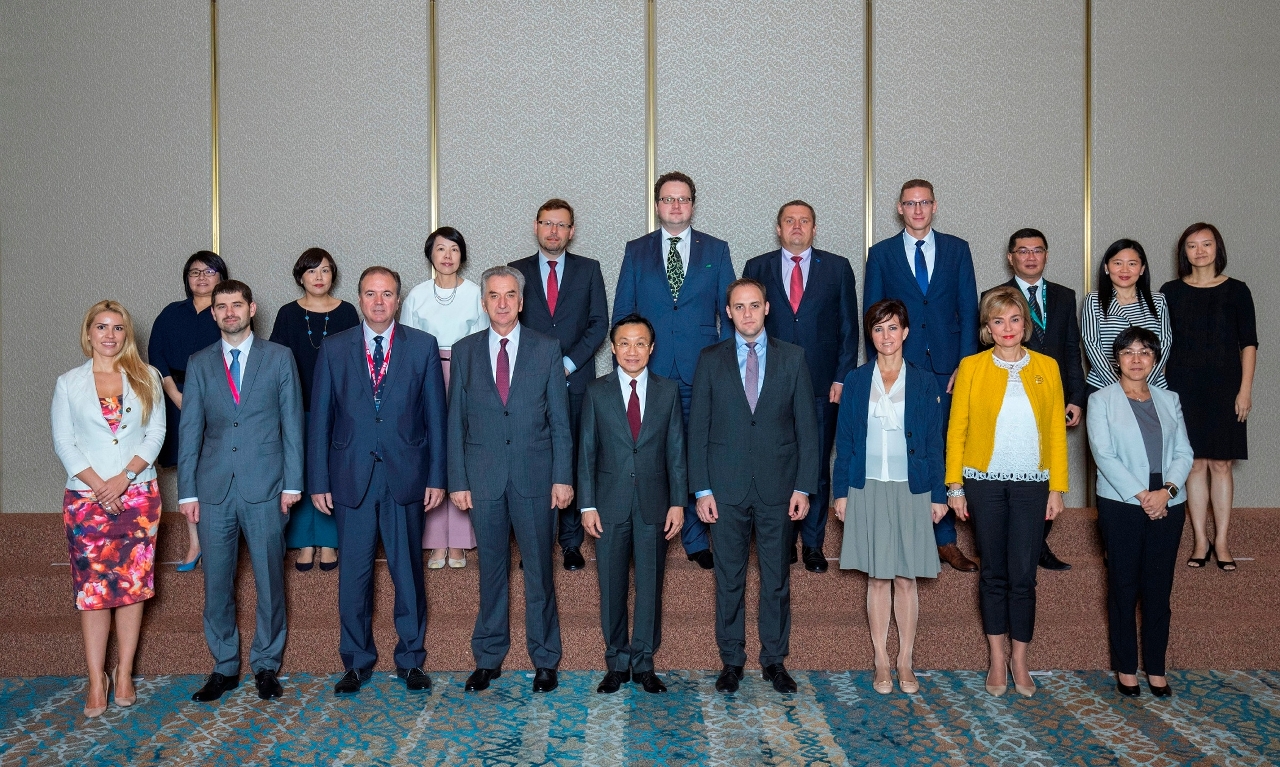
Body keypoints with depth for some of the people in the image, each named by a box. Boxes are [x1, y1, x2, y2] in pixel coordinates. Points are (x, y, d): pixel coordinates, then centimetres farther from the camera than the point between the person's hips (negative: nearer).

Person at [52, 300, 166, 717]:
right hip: (86, 497, 0)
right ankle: (96, 680, 5)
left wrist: (125, 477, -11)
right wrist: (98, 484, -11)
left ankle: (124, 674, 12)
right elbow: (63, 442, 1)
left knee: (133, 584, 3)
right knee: (92, 587, -2)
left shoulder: (146, 377, 6)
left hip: (138, 495, 1)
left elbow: (156, 433, 1)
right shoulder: (68, 382, 6)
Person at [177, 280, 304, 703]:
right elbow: (190, 430, 8)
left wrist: (292, 482, -4)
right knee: (217, 582, 7)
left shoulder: (279, 357, 4)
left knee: (270, 580, 4)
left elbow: (292, 423, 2)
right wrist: (187, 490, 2)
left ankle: (266, 665, 18)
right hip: (214, 489, 2)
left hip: (265, 487, -2)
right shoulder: (199, 363, 10)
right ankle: (224, 667, 20)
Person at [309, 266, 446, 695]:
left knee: (408, 570, 6)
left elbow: (435, 416, 3)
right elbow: (320, 420, 5)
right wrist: (318, 482, 1)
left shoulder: (423, 346, 3)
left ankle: (411, 659, 21)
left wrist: (436, 477, -1)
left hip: (405, 475, -1)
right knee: (354, 572, 6)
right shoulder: (334, 350, 6)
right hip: (351, 477, 1)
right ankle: (356, 662, 21)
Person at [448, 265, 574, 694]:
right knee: (491, 570, 10)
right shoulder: (464, 351, 6)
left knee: (539, 569, 6)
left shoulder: (547, 349, 2)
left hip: (535, 475, -1)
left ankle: (545, 659, 20)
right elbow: (456, 422, 5)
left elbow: (560, 420, 2)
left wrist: (563, 477, -5)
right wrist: (457, 480, 0)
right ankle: (488, 658, 24)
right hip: (484, 477, 1)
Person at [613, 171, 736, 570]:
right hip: (649, 371, 0)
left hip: (701, 372, 0)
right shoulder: (636, 251, 10)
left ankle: (696, 539, 14)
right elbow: (622, 313, 9)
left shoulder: (716, 250, 9)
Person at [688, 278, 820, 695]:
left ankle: (775, 660, 21)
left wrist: (804, 486, -3)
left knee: (776, 577, 8)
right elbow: (698, 429, 3)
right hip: (726, 486, 0)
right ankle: (731, 660, 20)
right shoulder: (710, 360, 4)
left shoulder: (792, 357, 4)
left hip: (777, 487, 0)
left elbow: (806, 425, 3)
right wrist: (701, 489, -3)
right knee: (729, 578, 7)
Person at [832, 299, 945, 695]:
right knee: (877, 577, 5)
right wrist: (841, 492, 1)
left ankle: (905, 663, 13)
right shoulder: (856, 381, 5)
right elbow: (844, 440, 5)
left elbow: (934, 442, 4)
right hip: (868, 490, 1)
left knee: (906, 577, 3)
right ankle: (881, 663, 13)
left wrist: (938, 494, 0)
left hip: (910, 491, 0)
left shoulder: (924, 383, 3)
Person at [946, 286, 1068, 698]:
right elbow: (957, 429, 0)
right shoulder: (971, 367, 1)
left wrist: (1057, 487, 1)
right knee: (994, 573, 8)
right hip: (985, 482, -1)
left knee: (1023, 575, 1)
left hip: (1031, 484, 1)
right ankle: (997, 660, 21)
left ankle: (1020, 660, 17)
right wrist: (954, 485, -4)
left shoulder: (1047, 367, 5)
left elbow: (1056, 430, 5)